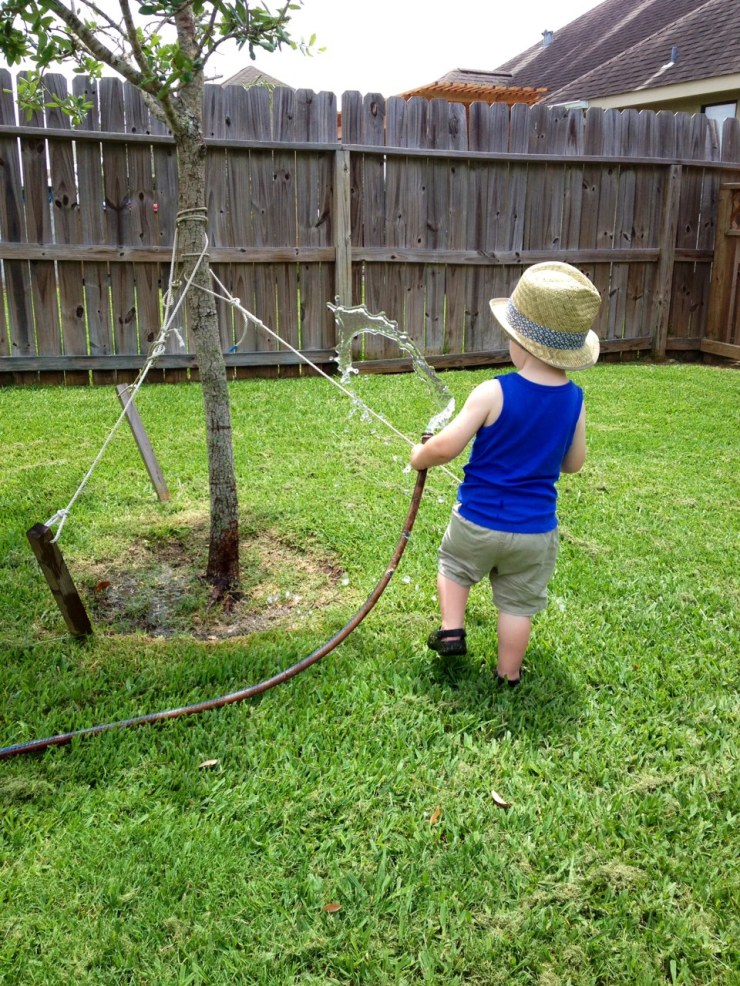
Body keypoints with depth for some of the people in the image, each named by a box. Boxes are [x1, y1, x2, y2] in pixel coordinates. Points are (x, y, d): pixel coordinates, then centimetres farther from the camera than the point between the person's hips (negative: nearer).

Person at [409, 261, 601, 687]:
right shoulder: (574, 400, -9)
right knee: (518, 604, 18)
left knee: (453, 564, 28)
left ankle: (452, 631, 22)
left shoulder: (494, 392, -21)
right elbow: (573, 463, 4)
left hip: (478, 521, -2)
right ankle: (509, 675, 29)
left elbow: (445, 448, -19)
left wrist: (419, 457, 2)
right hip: (535, 530, 3)